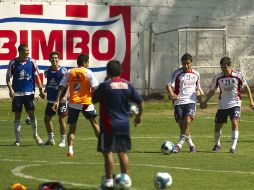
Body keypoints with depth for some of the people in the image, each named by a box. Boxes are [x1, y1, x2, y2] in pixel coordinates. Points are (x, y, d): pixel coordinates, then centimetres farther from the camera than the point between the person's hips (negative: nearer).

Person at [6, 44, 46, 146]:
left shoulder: (32, 62, 1)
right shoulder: (13, 63, -2)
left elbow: (36, 76, 8)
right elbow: (8, 78, 2)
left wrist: (41, 90, 3)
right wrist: (11, 89, -12)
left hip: (29, 92, 1)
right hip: (17, 93, -1)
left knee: (31, 113, -3)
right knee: (17, 116, 3)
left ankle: (35, 135, 18)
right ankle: (17, 139, 10)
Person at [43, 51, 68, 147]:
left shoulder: (63, 70, -10)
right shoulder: (47, 71, 5)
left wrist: (65, 96, -20)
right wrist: (44, 92, 11)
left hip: (61, 99, -6)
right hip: (51, 99, 6)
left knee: (61, 119, -2)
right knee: (47, 118, 9)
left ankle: (63, 140, 9)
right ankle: (50, 139, 25)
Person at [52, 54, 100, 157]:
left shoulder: (69, 72, 7)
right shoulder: (88, 72, -2)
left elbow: (61, 87, 3)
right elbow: (94, 88, -8)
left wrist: (57, 101, 1)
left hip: (73, 103, 2)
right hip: (86, 102, -2)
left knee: (72, 128, 5)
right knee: (94, 123, 18)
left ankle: (70, 150, -13)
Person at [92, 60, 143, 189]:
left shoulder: (105, 85, -11)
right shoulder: (127, 85, 3)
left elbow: (93, 99, -1)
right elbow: (140, 102, 8)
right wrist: (139, 115, 25)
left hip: (109, 125, -5)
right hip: (124, 125, 5)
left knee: (108, 152, 1)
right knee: (122, 152, 12)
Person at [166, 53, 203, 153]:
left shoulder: (196, 74, 12)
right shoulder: (177, 73, 0)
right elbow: (169, 85, -10)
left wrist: (201, 101, 18)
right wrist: (171, 94, -29)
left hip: (191, 101, 1)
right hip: (179, 102, -1)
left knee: (188, 121, -20)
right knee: (181, 124, -2)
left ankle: (179, 144, -18)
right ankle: (191, 145, 16)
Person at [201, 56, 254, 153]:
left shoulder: (237, 75, -12)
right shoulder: (218, 77, -6)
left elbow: (246, 87, 1)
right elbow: (212, 90, 7)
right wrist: (205, 101, 3)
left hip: (235, 104, -3)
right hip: (222, 105, 3)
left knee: (235, 123, -21)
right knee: (217, 126, 6)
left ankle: (233, 147, -18)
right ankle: (217, 144, 32)